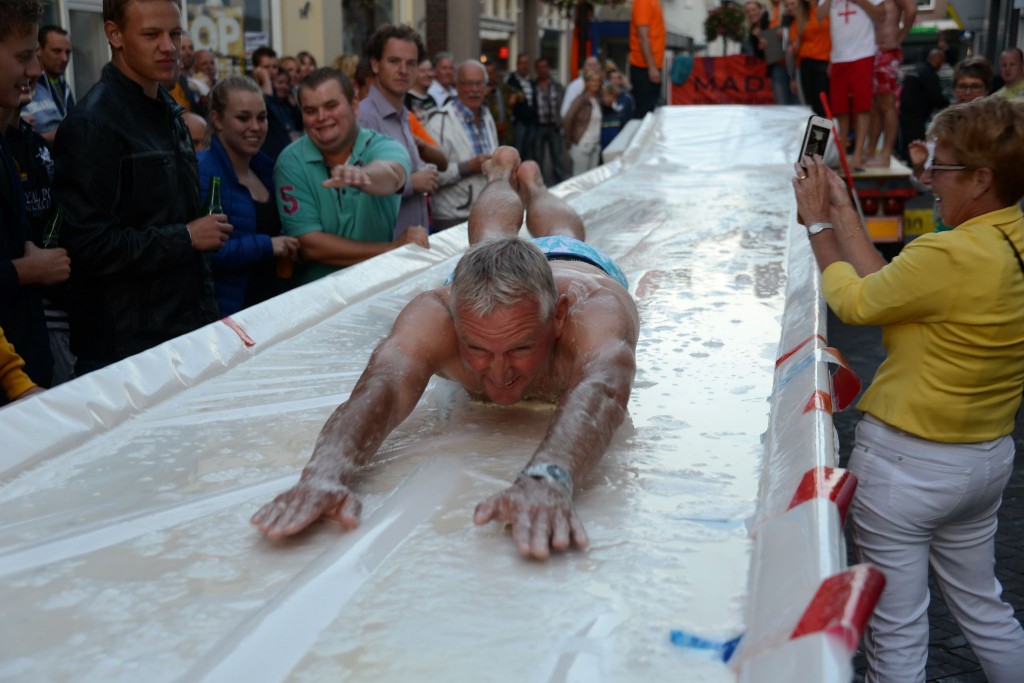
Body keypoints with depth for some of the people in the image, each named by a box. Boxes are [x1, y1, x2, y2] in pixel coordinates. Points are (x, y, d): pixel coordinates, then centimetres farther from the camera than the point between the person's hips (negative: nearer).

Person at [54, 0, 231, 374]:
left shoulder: (168, 112, 13)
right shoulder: (92, 124, -16)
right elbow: (88, 245, -23)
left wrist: (206, 307, 16)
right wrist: (186, 238, -15)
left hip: (187, 329, 8)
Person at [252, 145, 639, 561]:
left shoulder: (593, 311, -56)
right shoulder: (435, 315, -51)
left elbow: (600, 389, -75)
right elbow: (381, 385, -67)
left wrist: (548, 478, -96)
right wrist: (326, 473, -88)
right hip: (473, 279, 0)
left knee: (563, 238, 37)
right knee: (490, 235, 36)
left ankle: (532, 182, 67)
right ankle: (502, 173, 66)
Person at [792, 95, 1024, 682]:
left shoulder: (948, 256, -26)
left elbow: (854, 301, -9)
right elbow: (886, 287, 4)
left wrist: (819, 223, 4)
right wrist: (843, 212, 11)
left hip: (908, 462, -9)